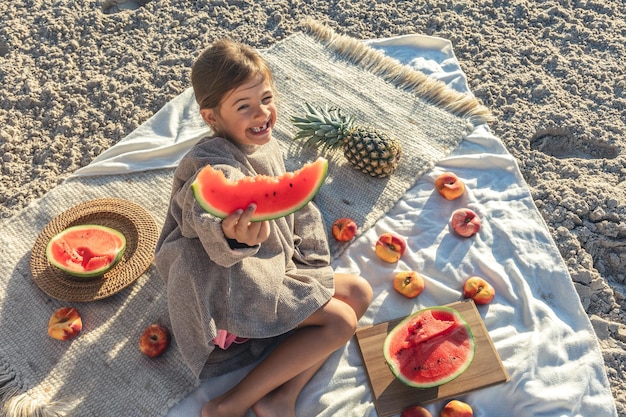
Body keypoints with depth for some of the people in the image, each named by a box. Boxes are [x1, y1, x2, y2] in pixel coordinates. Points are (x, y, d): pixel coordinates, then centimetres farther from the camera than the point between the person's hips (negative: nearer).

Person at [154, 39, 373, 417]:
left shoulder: (265, 145, 4)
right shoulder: (213, 169, -23)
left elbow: (296, 207, 13)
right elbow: (213, 236, -39)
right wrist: (235, 237, -62)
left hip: (278, 269, 9)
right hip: (234, 288, -9)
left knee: (359, 291, 5)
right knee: (339, 321, -13)